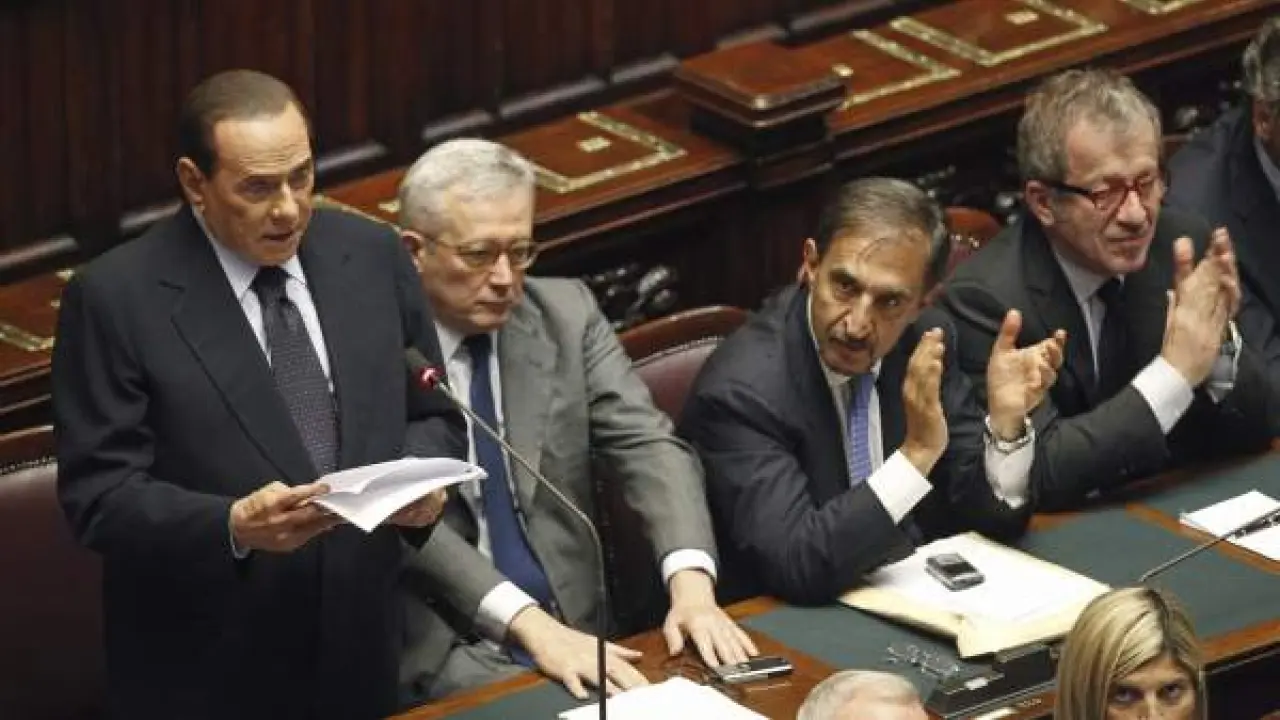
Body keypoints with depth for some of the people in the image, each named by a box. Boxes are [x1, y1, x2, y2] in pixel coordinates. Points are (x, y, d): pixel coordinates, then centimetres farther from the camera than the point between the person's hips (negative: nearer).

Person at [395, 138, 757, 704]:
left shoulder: (568, 314, 7)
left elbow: (646, 445, -1)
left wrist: (691, 584, -20)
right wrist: (531, 624, -28)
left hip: (574, 629, 5)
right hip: (441, 655, -5)